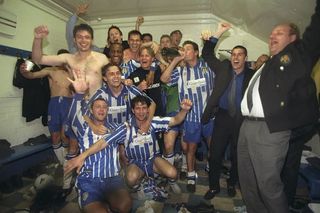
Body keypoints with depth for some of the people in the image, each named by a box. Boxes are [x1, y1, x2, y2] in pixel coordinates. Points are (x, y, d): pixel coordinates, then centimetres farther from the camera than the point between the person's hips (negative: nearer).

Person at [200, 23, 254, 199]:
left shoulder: (252, 75, -2)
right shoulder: (223, 68, 4)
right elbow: (207, 54, 2)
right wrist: (217, 34, -8)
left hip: (242, 120, 0)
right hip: (222, 117, 1)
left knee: (236, 155, 15)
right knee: (215, 154, 2)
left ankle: (231, 183, 40)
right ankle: (213, 186, 24)